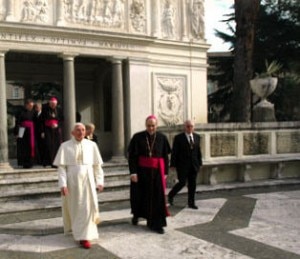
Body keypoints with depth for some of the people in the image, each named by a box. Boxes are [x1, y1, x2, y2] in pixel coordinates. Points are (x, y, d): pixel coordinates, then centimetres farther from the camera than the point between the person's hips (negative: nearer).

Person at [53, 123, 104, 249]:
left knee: (87, 207, -1)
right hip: (72, 180, -1)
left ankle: (85, 236, 9)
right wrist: (63, 184, -14)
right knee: (74, 207, 11)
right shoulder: (65, 146, -3)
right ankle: (75, 226, 34)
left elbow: (97, 165, 3)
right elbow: (61, 167, -6)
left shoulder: (91, 145, 0)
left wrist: (99, 181, 0)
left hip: (87, 179, 1)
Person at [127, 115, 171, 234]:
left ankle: (156, 224, 8)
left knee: (157, 197, 0)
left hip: (157, 172, 1)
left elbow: (165, 156, 5)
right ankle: (136, 214, 40)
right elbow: (132, 156, -6)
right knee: (141, 195, 13)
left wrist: (165, 172, 2)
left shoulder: (162, 138, 1)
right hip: (141, 171, -1)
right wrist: (133, 172, -12)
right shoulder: (137, 137, -5)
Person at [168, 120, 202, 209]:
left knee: (192, 184, 6)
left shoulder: (197, 137, 8)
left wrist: (200, 162, 9)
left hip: (194, 165, 4)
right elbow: (174, 152, -7)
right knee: (182, 183, -4)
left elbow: (198, 151, 12)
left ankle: (191, 203, 17)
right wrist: (173, 164, -10)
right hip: (182, 165, -4)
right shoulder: (178, 138, -6)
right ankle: (171, 195, 21)